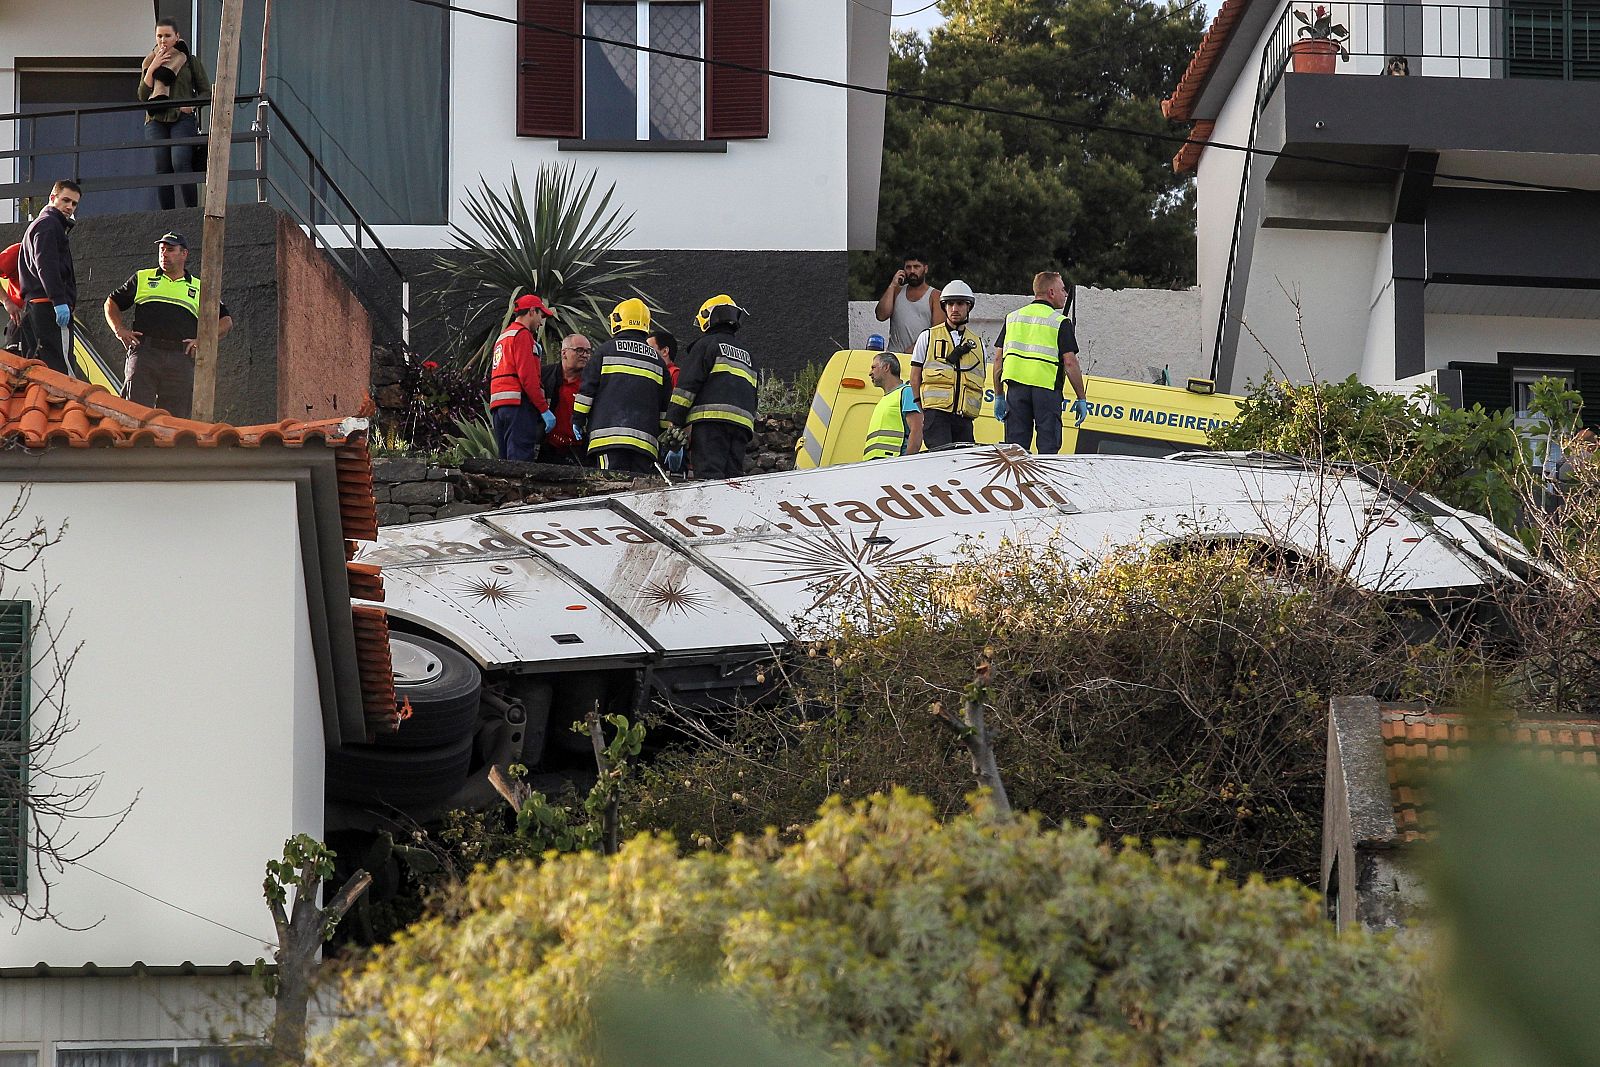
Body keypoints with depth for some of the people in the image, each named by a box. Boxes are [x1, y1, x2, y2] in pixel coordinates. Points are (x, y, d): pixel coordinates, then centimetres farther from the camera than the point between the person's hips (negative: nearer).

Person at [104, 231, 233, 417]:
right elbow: (112, 303, 27)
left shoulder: (199, 288, 20)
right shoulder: (142, 279, 22)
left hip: (181, 359, 0)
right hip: (144, 352, 0)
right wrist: (120, 330, 8)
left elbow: (225, 321, 20)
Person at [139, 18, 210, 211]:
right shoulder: (149, 63, 16)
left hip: (182, 118, -3)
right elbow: (142, 96, 8)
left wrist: (192, 104, -9)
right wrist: (151, 70, -3)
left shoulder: (189, 60, 9)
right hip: (156, 121, 3)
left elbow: (206, 91, 10)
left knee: (180, 164, -21)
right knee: (161, 169, -5)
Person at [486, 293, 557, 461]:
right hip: (519, 403, -9)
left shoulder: (502, 336, 26)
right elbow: (528, 376, -14)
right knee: (521, 461, -17)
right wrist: (544, 409, -14)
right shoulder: (522, 334, -3)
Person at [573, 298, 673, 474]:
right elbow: (665, 406, 18)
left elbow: (587, 388, 3)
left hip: (610, 432, -3)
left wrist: (578, 419, 12)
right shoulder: (656, 359, 17)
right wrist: (664, 439, 24)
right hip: (645, 438, 3)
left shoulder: (607, 350, 6)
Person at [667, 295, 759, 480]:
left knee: (710, 476, -16)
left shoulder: (706, 345, 5)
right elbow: (752, 399, 27)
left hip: (710, 418, -6)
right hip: (743, 424, 6)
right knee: (732, 477, 2)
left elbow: (688, 385, -4)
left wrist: (673, 422, -6)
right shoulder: (747, 356, 27)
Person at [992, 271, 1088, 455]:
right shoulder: (1060, 322, -2)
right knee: (1048, 447, -1)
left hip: (1016, 388, 4)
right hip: (1047, 389, -4)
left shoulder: (1013, 318, 13)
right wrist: (1081, 399, -2)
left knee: (1015, 448, 6)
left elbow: (998, 359, 11)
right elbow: (1070, 363, -8)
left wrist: (999, 396, 15)